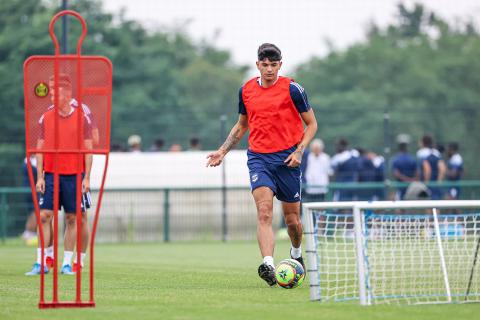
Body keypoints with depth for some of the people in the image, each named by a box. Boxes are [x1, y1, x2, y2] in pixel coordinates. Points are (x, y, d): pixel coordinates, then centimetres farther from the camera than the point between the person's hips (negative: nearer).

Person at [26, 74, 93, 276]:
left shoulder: (82, 117, 0)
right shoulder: (45, 118, 5)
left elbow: (88, 150, 1)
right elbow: (40, 149, 7)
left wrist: (86, 177, -5)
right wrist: (39, 177, -1)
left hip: (75, 175, -1)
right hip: (50, 174, 2)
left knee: (73, 218, 2)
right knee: (44, 216, -6)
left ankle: (67, 263, 10)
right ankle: (42, 263, -5)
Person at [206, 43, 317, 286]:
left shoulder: (292, 89, -3)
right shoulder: (246, 90, 8)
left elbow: (311, 124, 3)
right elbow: (241, 125, 23)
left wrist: (299, 151, -10)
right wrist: (223, 150, 13)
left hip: (287, 159, -1)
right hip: (258, 158, 1)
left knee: (292, 219, 7)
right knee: (264, 211, -20)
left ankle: (296, 253, 39)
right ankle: (268, 265, -33)